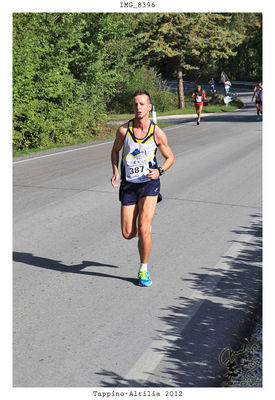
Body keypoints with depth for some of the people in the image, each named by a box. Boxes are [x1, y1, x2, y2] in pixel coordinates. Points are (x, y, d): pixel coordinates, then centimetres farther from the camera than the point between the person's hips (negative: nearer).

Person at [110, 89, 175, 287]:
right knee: (127, 233, 1)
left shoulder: (158, 133, -9)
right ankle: (144, 227, 39)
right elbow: (115, 150, 13)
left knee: (144, 229, -14)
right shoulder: (124, 130, -6)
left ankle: (143, 270, 6)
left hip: (149, 184, -2)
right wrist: (115, 172, -2)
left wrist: (159, 171, -15)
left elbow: (170, 158, 5)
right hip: (128, 184, 2)